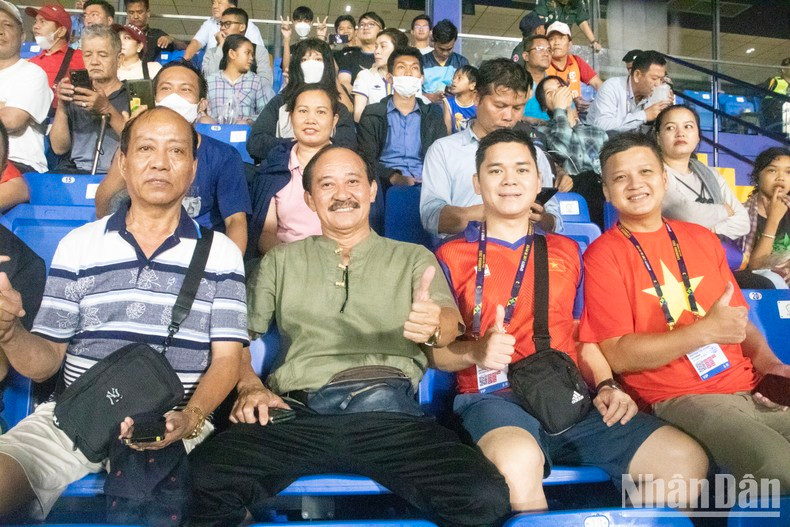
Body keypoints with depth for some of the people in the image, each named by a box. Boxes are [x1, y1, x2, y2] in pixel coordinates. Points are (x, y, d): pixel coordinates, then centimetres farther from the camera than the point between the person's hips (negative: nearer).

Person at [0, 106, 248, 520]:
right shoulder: (78, 246, 10)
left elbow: (226, 359, 0)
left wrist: (189, 419, -18)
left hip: (173, 425, -1)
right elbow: (44, 362, 9)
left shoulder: (220, 255, 5)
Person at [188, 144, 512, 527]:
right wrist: (249, 386, -3)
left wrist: (434, 326, -22)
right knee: (204, 484, -28)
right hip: (297, 413, 0)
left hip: (389, 413, 0)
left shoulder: (413, 257, 18)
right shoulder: (281, 261, 22)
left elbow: (451, 321, 3)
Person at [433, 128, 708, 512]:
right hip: (494, 397, -4)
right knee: (518, 460, -40)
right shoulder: (452, 256, 8)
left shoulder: (566, 252, 21)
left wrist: (606, 385, 3)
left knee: (686, 459, -16)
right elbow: (435, 351, 4)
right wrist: (476, 351, -17)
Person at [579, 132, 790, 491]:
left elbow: (738, 318, 21)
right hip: (679, 400, -5)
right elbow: (618, 356, -9)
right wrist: (707, 330, -14)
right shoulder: (603, 255, -2)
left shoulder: (701, 238, 15)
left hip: (748, 387, 6)